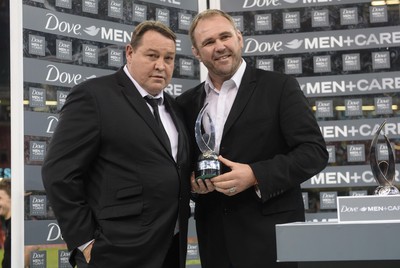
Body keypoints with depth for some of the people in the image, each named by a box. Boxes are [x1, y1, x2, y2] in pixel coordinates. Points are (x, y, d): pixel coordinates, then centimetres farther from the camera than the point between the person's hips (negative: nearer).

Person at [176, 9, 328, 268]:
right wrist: (191, 180, -5)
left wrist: (256, 175, -19)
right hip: (215, 239, 4)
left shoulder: (280, 87, -2)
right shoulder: (187, 103, 11)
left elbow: (315, 151, -8)